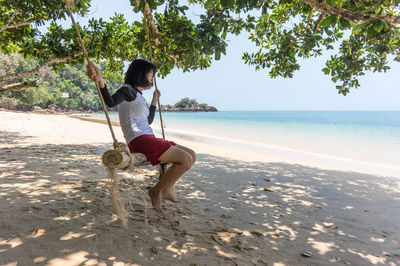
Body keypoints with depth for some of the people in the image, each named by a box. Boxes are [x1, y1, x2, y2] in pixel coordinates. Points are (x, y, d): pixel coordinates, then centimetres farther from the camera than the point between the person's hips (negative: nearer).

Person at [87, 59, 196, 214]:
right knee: (186, 160, -20)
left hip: (150, 140, 9)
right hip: (140, 142, -9)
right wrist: (100, 81, -44)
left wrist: (154, 101, 42)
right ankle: (156, 191, -2)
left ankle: (167, 190, 12)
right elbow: (110, 102, -26)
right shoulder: (128, 90, -3)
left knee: (192, 155, 6)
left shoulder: (138, 96, 23)